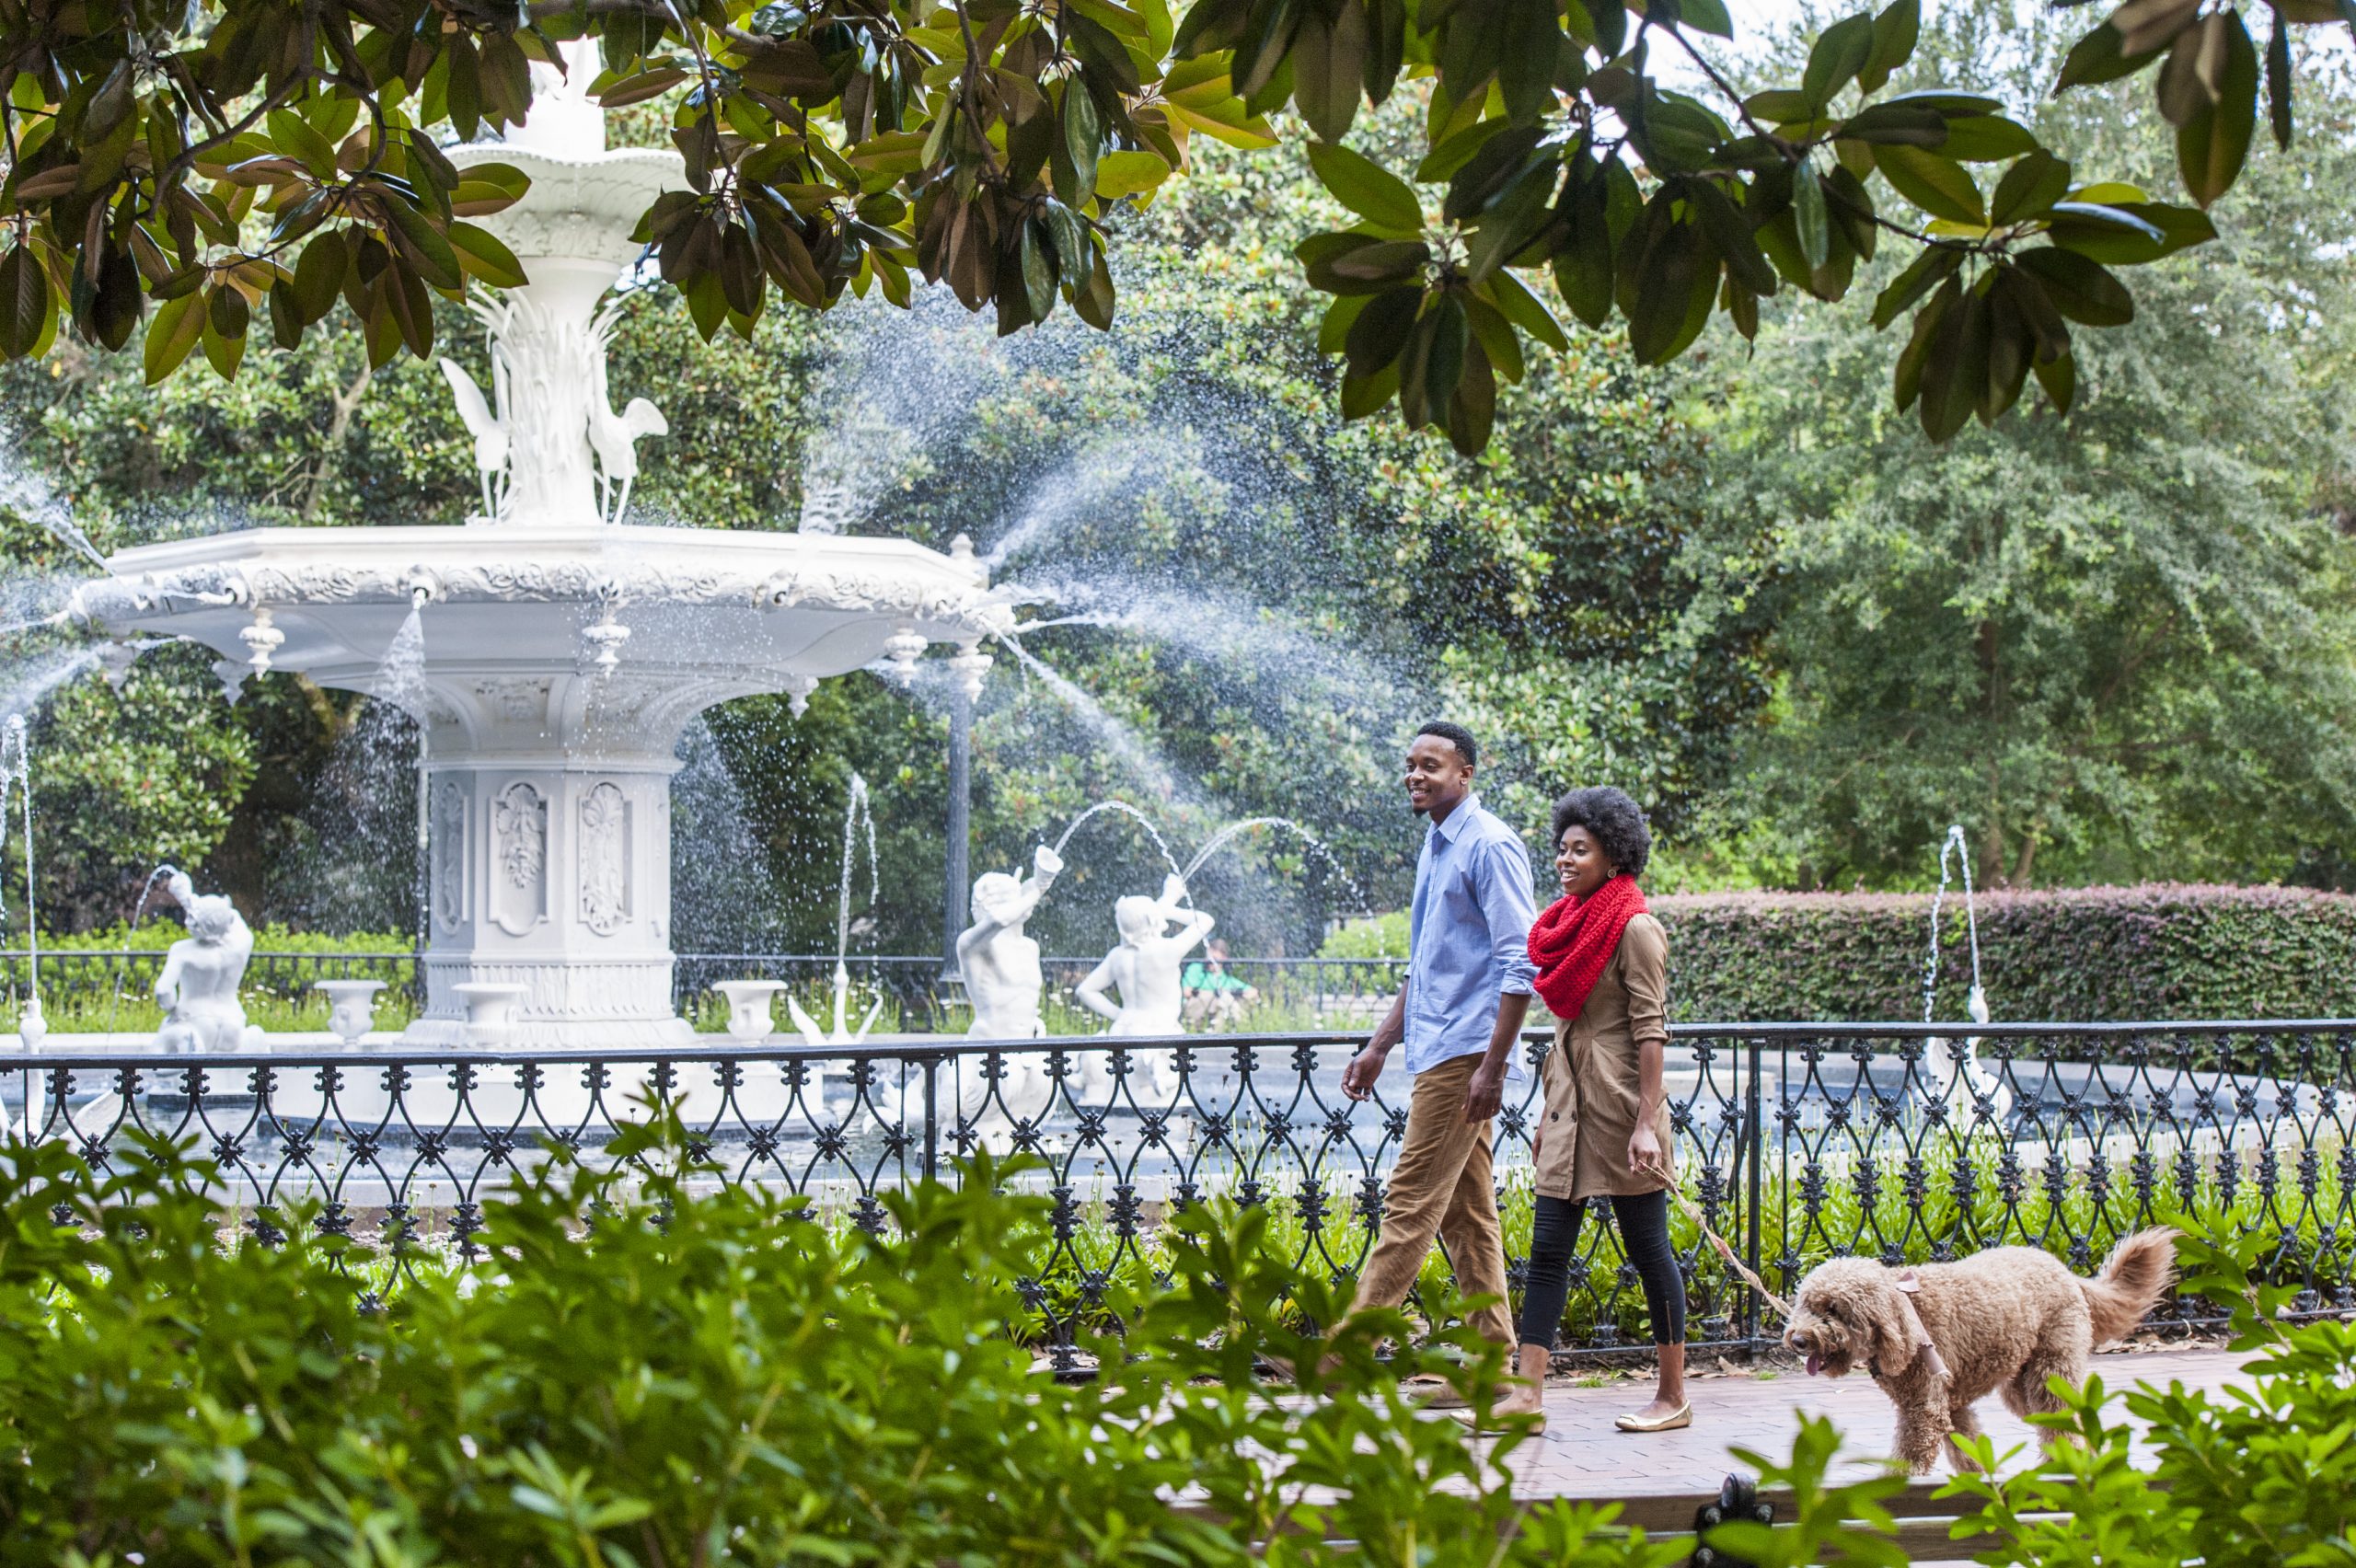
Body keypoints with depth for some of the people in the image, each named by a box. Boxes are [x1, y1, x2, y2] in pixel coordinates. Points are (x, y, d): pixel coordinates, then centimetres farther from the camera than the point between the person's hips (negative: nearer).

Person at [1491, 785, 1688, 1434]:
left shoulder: (1634, 929, -11)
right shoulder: (1570, 925, 13)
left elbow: (1650, 1030, -14)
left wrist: (1646, 1122, -19)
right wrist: (1549, 1114, 19)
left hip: (1619, 1102, -8)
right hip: (1570, 1103, 8)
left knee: (1648, 1247, 1)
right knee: (1549, 1249, 2)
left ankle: (1673, 1397, 10)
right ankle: (1526, 1395, 0)